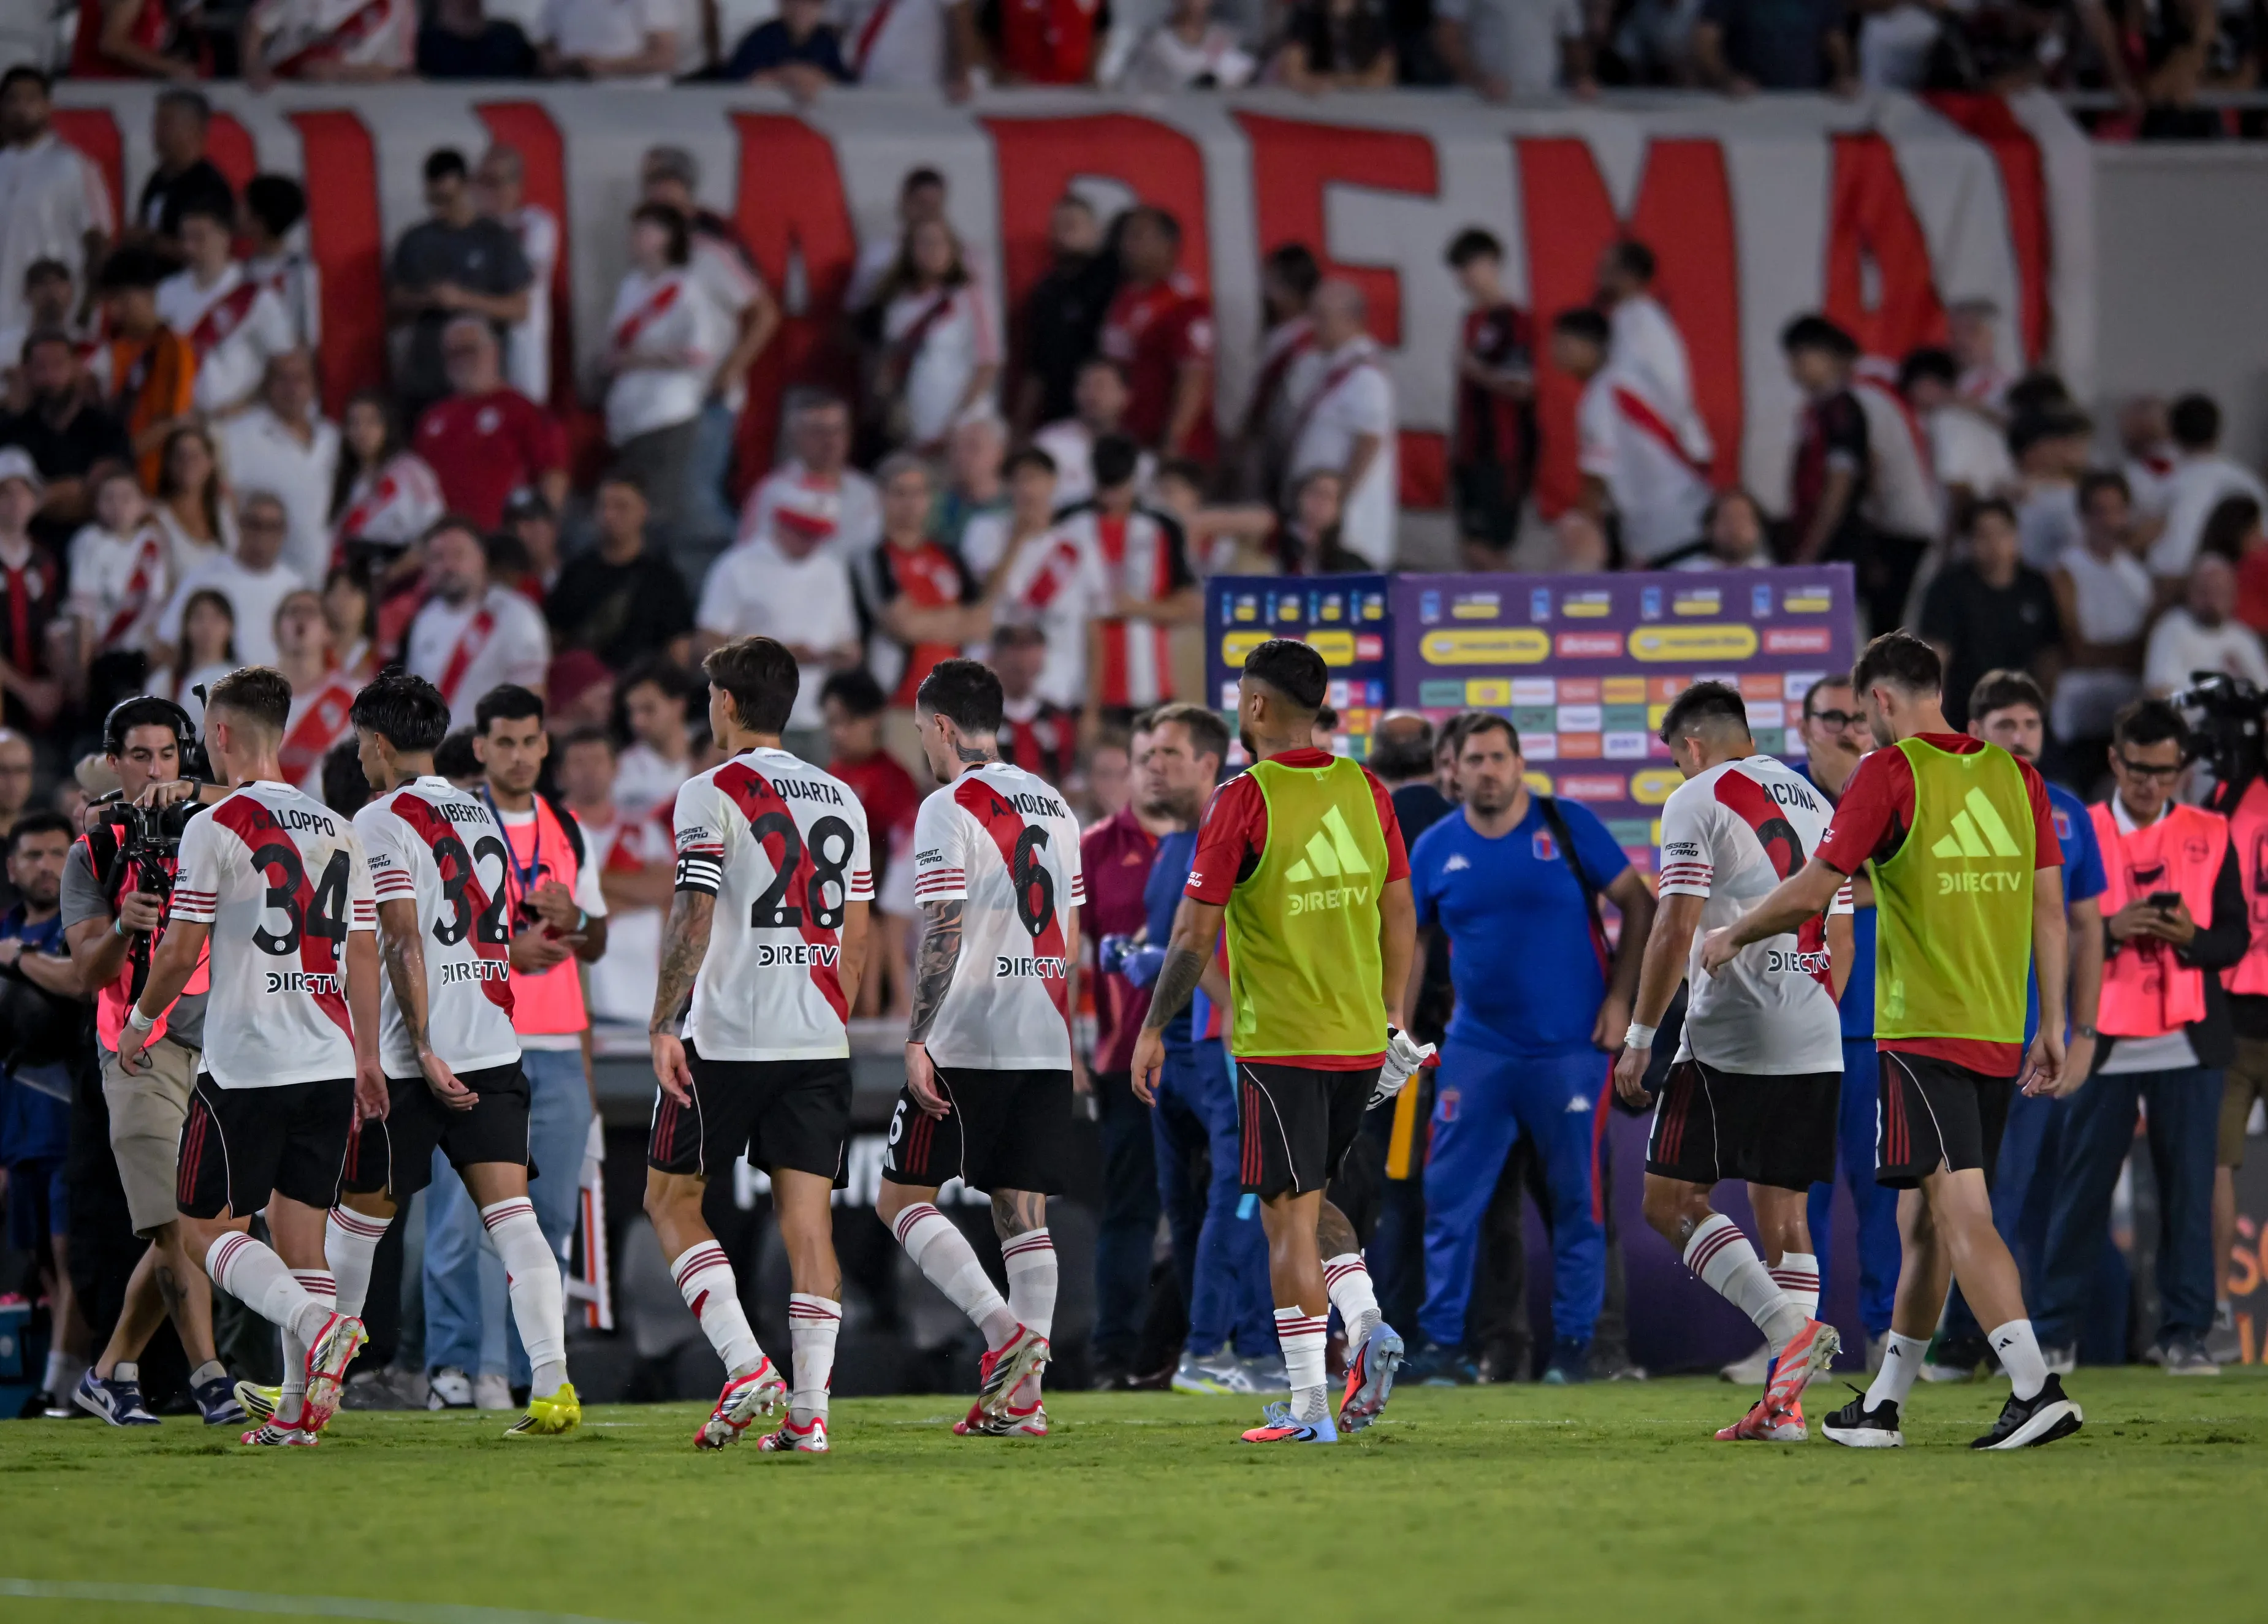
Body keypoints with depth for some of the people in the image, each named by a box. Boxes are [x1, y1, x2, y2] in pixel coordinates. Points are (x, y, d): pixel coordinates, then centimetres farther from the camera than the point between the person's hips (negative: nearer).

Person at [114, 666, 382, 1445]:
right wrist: (367, 1062, 19)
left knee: (208, 1227, 1)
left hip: (246, 1065, -6)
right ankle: (299, 1405, 2)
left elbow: (182, 950, -8)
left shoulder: (217, 827, -7)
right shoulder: (339, 831, 11)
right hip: (330, 1061, 6)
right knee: (298, 1229, 9)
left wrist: (139, 1021, 9)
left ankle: (317, 1322, -22)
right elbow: (363, 956, 13)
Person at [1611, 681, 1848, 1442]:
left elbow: (1676, 930, -11)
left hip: (1729, 1037, -7)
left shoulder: (1698, 801, -4)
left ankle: (1792, 1329, -17)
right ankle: (1785, 1402, 2)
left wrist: (1639, 1038, -6)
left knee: (1670, 1201, -1)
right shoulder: (1814, 806, 18)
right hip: (1814, 1045, 7)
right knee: (1782, 1210, 9)